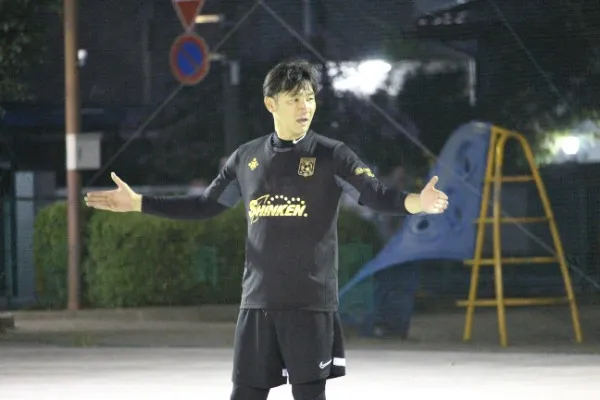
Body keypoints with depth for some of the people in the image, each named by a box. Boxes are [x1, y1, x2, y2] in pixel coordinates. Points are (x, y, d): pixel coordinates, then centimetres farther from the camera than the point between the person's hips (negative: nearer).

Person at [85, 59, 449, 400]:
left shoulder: (331, 155, -3)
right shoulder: (247, 158, 9)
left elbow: (377, 194, -14)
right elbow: (205, 205, 18)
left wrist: (416, 203, -35)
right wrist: (138, 203, 15)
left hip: (311, 301, -4)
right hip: (258, 299, 4)